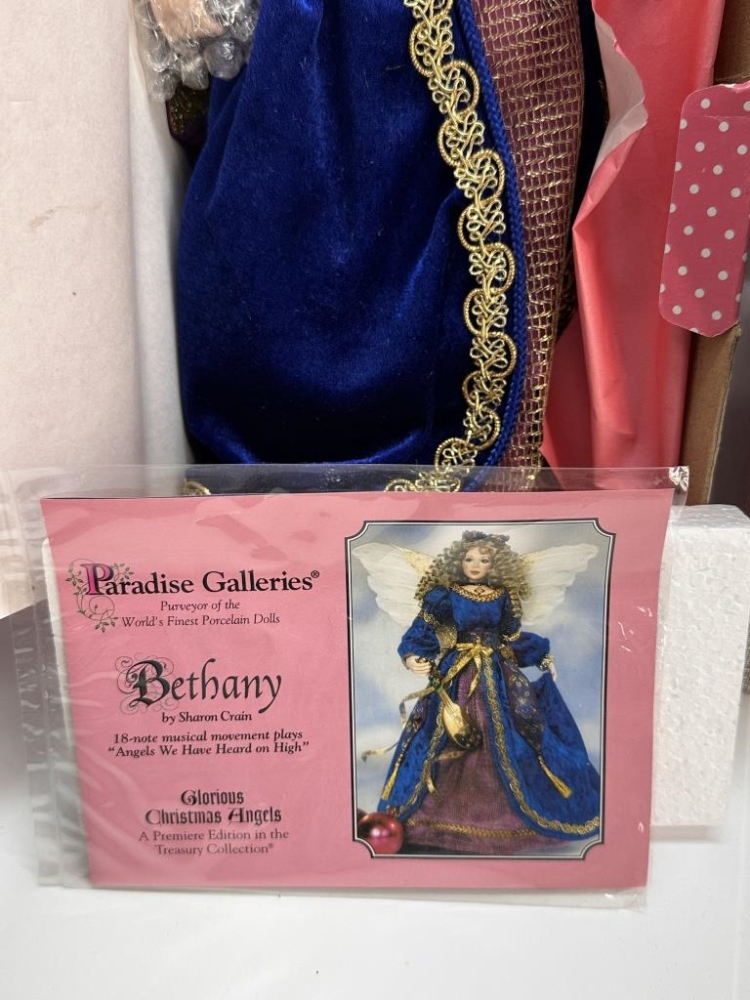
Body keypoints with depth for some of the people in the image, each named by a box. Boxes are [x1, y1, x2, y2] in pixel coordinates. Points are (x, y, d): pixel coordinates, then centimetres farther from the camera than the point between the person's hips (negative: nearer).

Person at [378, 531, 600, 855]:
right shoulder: (445, 595, -5)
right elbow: (422, 630, -8)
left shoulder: (503, 597, 3)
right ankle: (448, 811, 14)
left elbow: (513, 638, 15)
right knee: (443, 739, -2)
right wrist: (412, 657, -25)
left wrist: (544, 658, 19)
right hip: (455, 677, -2)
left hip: (497, 677, 2)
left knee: (508, 740, 2)